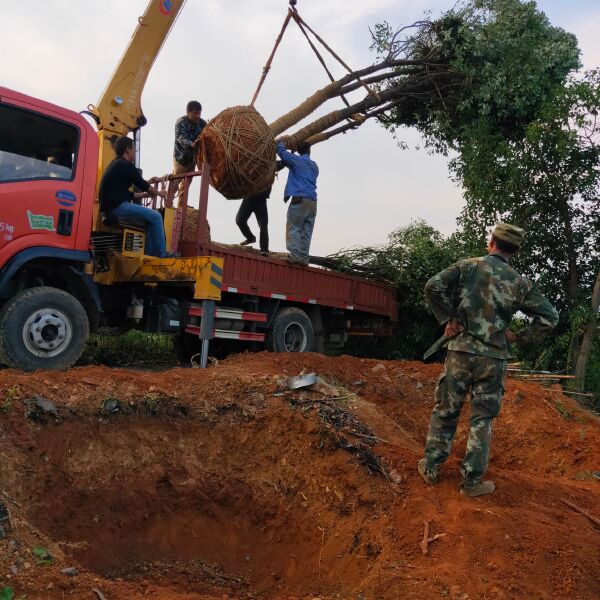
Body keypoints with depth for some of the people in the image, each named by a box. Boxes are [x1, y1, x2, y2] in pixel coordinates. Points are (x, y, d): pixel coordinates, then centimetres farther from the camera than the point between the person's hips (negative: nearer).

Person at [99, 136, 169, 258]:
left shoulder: (115, 165, 23)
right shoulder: (126, 165, -8)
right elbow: (143, 185, -4)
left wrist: (150, 192, 29)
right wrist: (159, 193, 14)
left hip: (111, 206, 10)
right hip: (118, 206, -10)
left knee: (149, 218, 19)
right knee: (155, 216, -9)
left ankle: (149, 252, 13)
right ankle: (161, 253, -6)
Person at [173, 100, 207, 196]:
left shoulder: (203, 123, -7)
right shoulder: (181, 122, -21)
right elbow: (181, 138, -36)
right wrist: (191, 144, -57)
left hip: (193, 157, 5)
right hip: (181, 156, -5)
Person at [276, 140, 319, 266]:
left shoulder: (297, 160, 3)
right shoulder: (314, 166, 22)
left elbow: (281, 151, 8)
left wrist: (281, 142, 28)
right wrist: (288, 164, 38)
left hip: (300, 198, -6)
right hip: (313, 201, 6)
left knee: (294, 228, -8)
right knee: (307, 231, 3)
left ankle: (295, 255, -19)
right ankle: (304, 257, -2)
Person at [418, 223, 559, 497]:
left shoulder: (468, 266, -1)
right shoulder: (519, 282, 3)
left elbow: (434, 286, -13)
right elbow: (549, 317, 2)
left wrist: (447, 318, -3)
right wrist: (520, 337, 6)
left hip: (461, 351, -1)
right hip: (494, 359, 1)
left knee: (445, 411, 12)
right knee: (482, 420, 10)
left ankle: (431, 468, 21)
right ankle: (471, 481, 14)